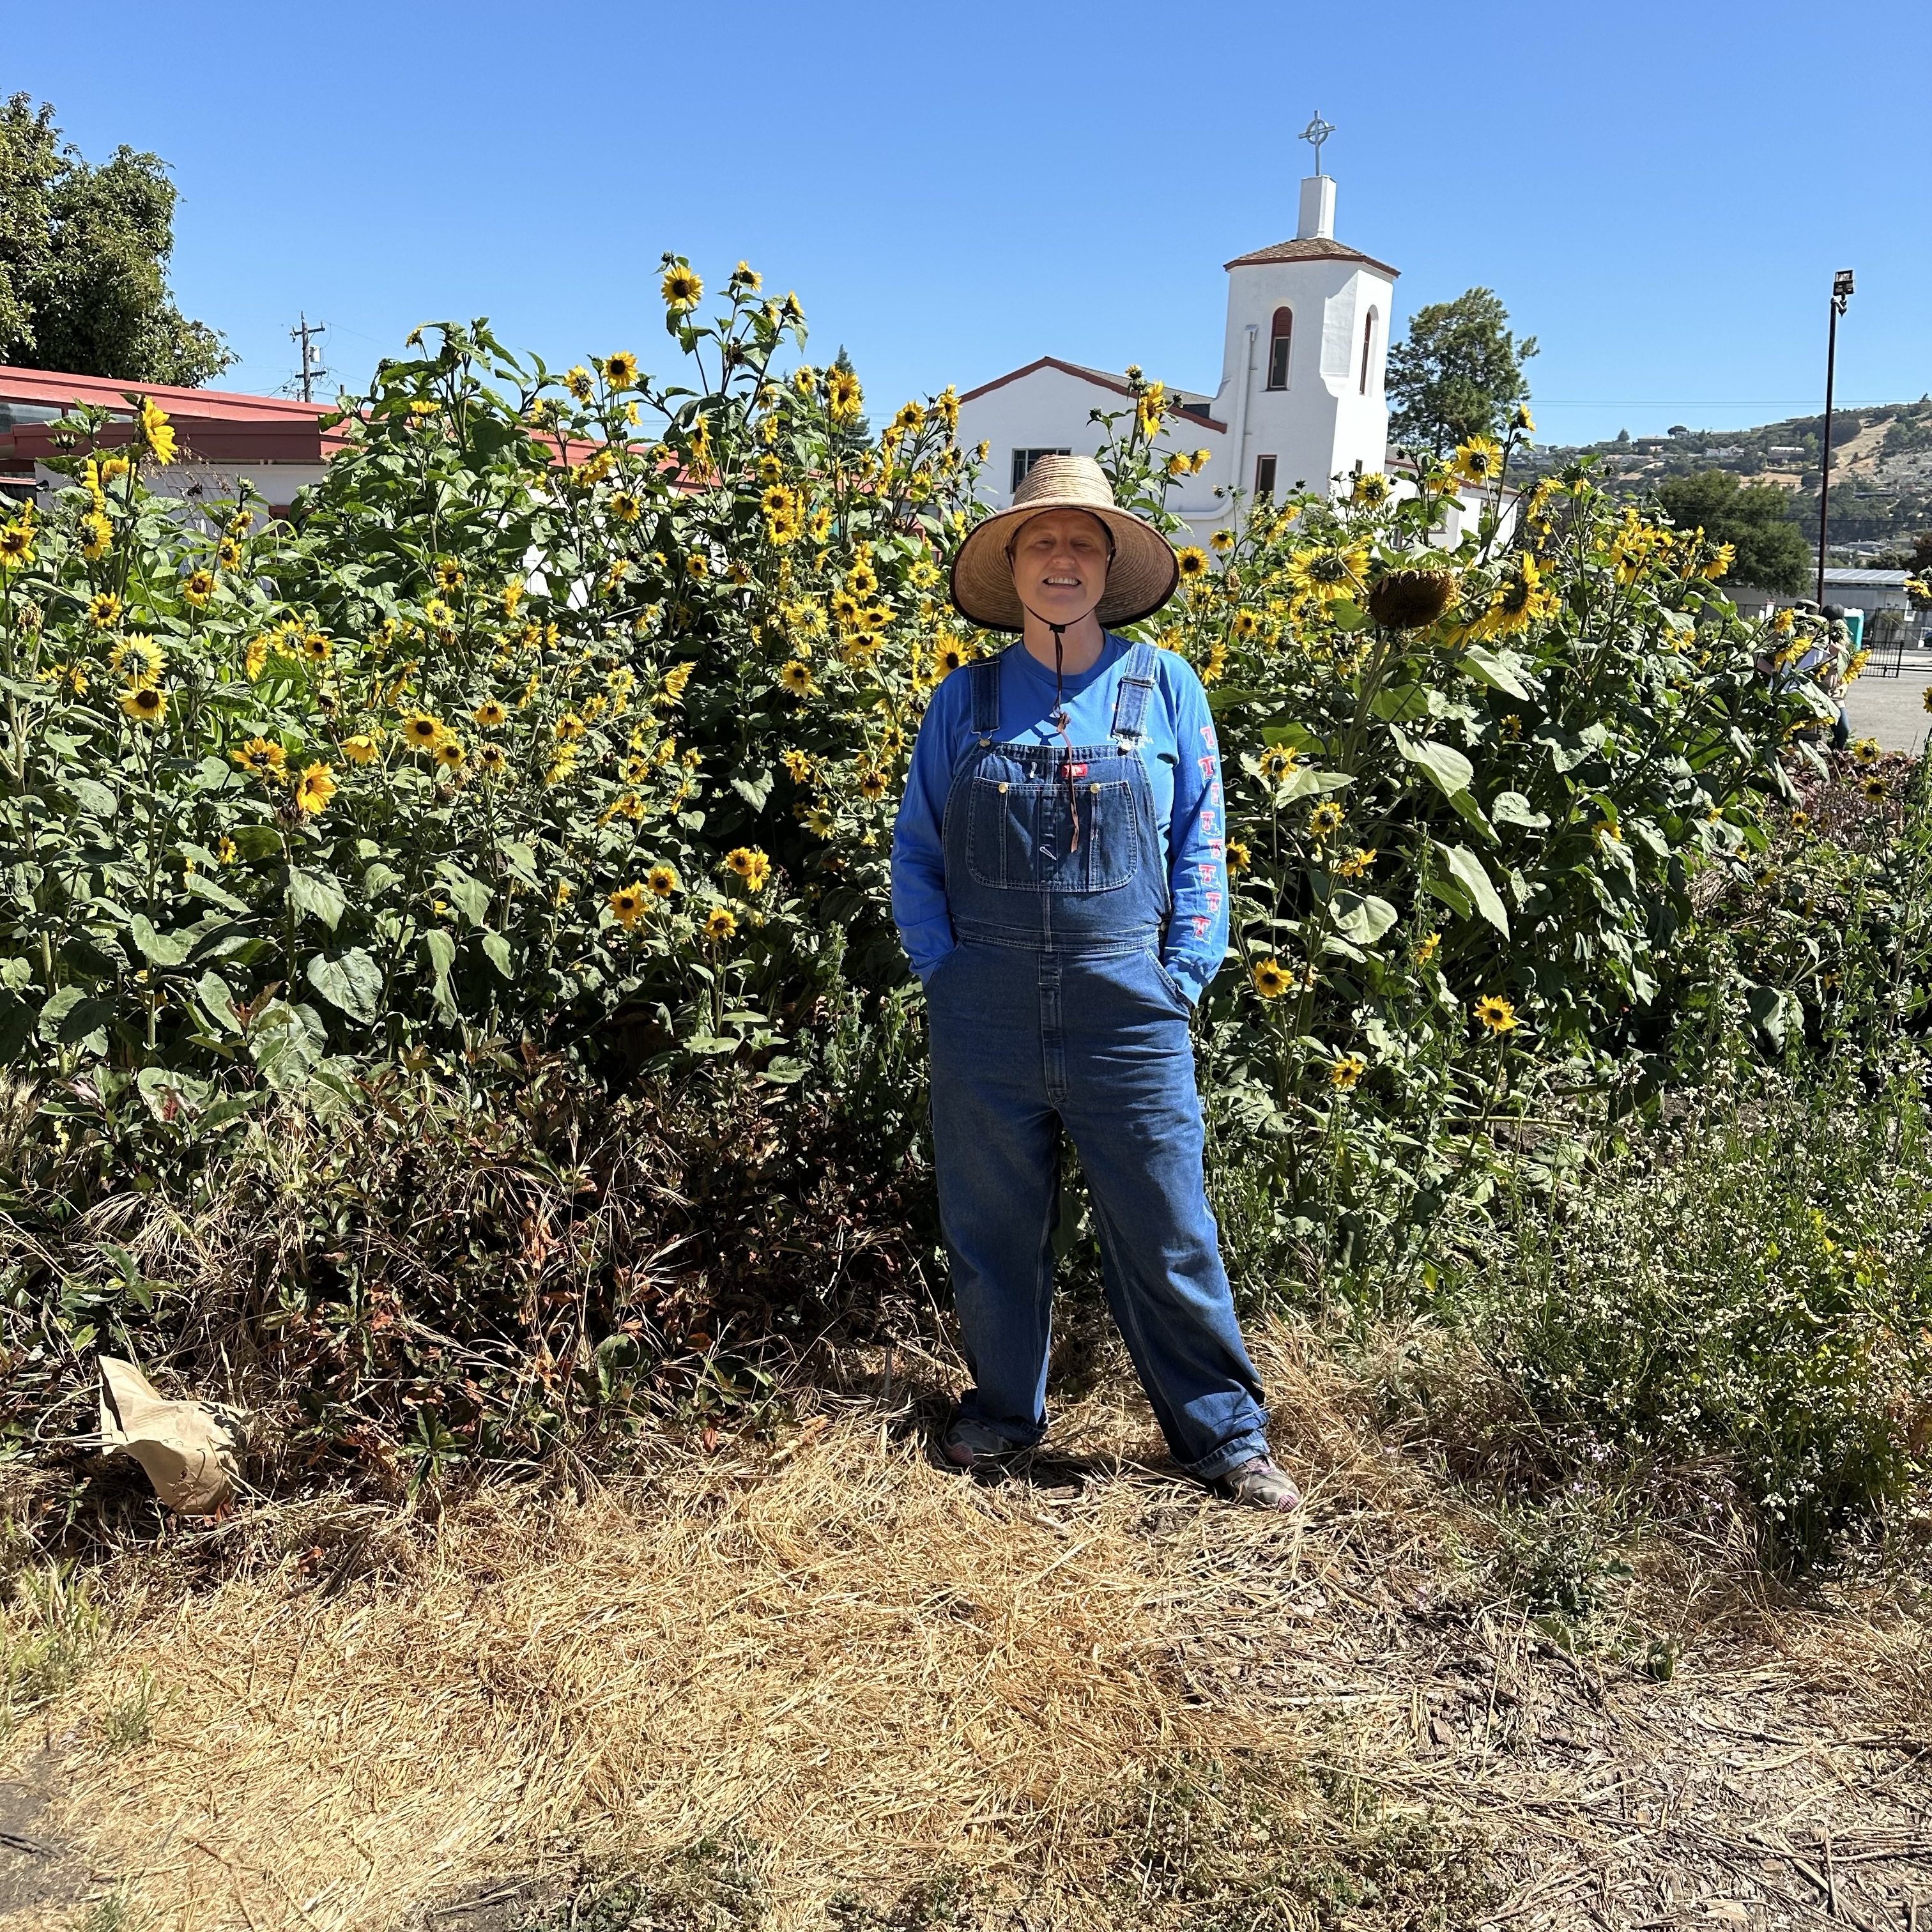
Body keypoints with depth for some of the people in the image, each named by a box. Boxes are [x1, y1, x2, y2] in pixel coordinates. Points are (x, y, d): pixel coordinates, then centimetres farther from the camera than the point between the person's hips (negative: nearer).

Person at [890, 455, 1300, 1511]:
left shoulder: (1165, 688, 3)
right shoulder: (965, 699, 4)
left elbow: (1199, 848, 6)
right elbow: (914, 852, 9)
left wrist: (1182, 978, -2)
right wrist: (942, 970, -1)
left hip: (1124, 1011, -1)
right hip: (985, 1015, 2)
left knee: (1167, 1235, 5)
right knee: (992, 1226, 14)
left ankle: (1225, 1436, 22)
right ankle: (1003, 1410, 34)